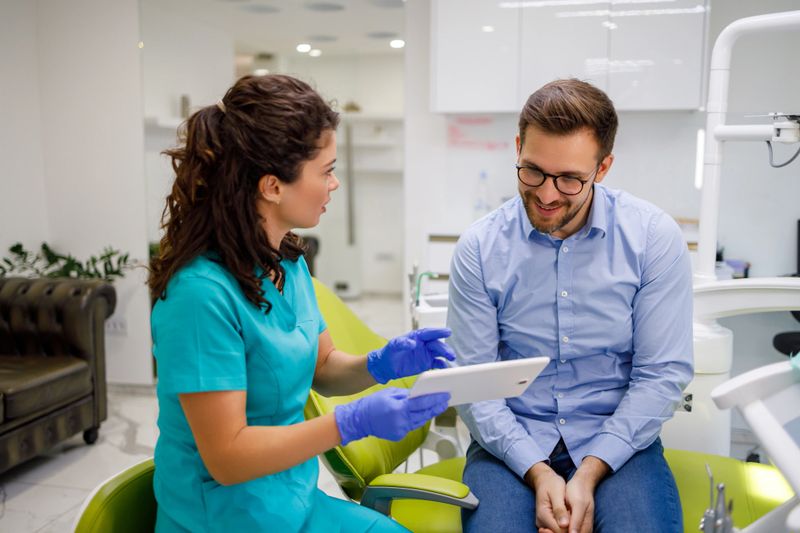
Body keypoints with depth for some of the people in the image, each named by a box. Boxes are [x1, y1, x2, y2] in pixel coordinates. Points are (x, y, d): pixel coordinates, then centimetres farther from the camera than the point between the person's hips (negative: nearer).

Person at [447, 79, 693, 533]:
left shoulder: (654, 237, -6)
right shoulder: (479, 248, -5)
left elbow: (663, 373, -5)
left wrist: (588, 474, -13)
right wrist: (538, 473, -15)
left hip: (617, 441, 0)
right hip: (512, 442, 0)